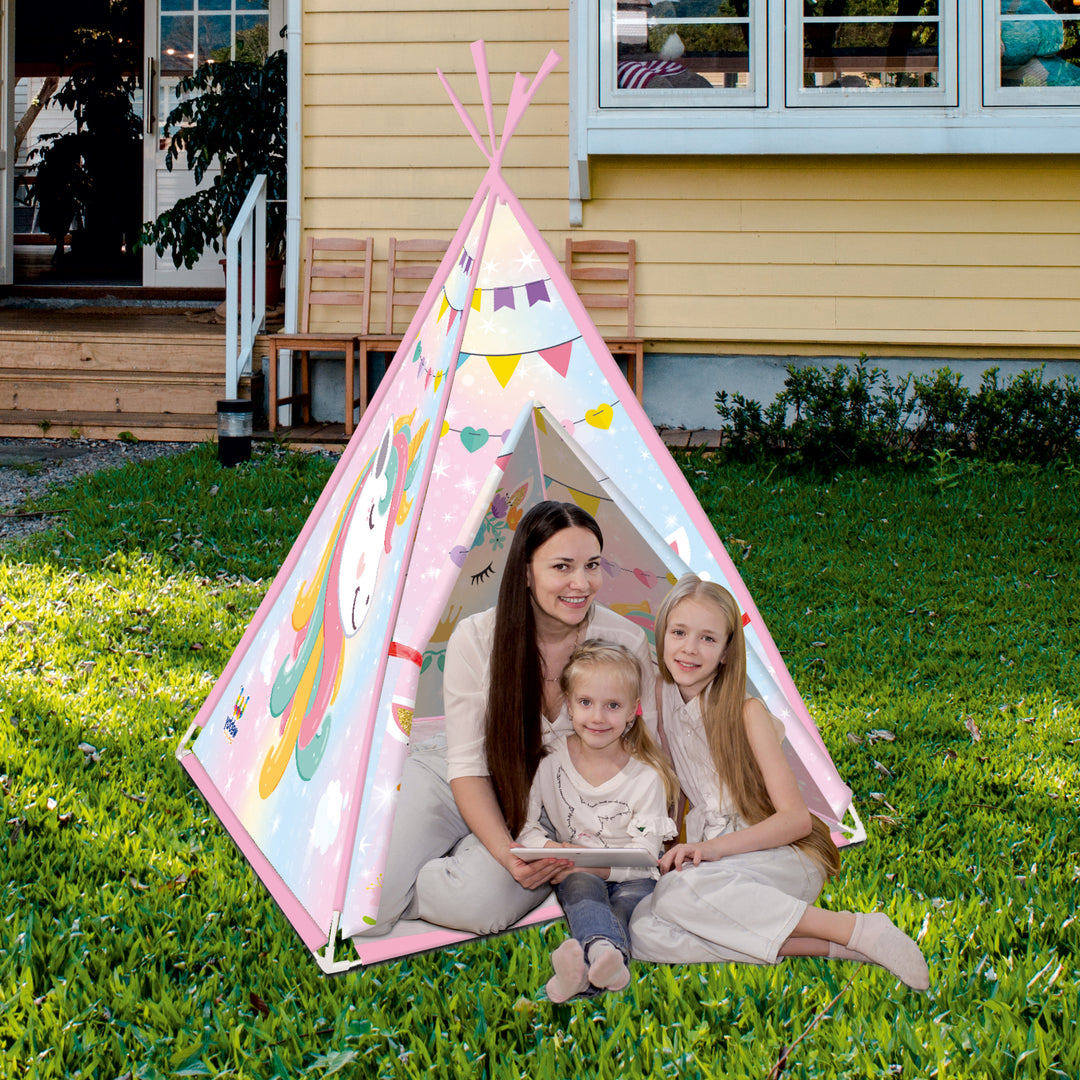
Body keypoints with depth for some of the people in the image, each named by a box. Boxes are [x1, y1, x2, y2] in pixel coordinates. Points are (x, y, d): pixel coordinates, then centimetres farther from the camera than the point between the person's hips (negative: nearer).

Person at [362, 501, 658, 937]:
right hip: (460, 789, 0)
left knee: (480, 903, -32)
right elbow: (468, 763, -14)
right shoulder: (475, 639, -17)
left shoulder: (625, 642, -16)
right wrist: (504, 851, -30)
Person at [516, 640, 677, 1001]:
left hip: (628, 877, 0)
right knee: (585, 890, -33)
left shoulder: (646, 776, -5)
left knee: (630, 899, -33)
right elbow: (521, 823, 3)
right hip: (576, 875, 0)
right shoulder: (550, 762, 1)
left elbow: (644, 852, -9)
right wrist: (547, 848, -19)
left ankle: (584, 972, -61)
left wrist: (594, 864, -27)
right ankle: (606, 952, -66)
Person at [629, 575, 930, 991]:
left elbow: (797, 818, -14)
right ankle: (822, 947, -25)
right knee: (643, 932, -27)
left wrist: (714, 847, -26)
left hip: (784, 858, -5)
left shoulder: (746, 712, -9)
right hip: (707, 858, 5)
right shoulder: (661, 701, 7)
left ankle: (854, 929, -28)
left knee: (680, 890, -36)